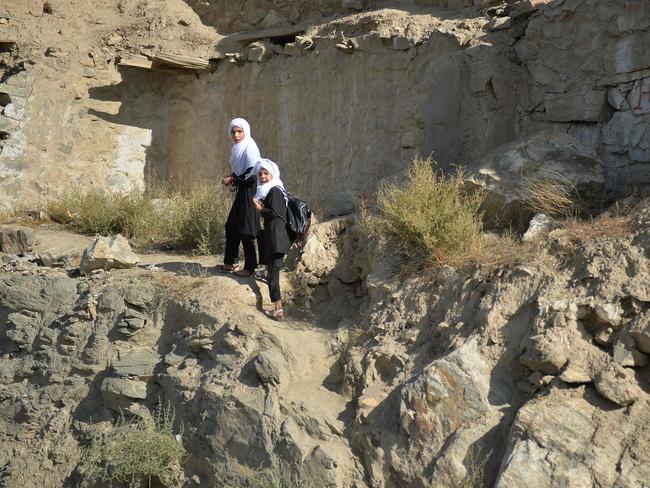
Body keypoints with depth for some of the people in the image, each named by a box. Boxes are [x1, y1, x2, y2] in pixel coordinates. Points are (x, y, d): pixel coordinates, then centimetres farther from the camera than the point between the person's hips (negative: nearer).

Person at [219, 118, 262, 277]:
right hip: (242, 192, 9)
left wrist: (232, 180, -12)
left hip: (249, 192, -9)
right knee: (231, 227, 13)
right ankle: (229, 262, 24)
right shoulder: (239, 148, 13)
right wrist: (232, 176, 6)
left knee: (244, 231, -4)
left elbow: (252, 176, -20)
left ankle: (250, 267, 4)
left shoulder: (249, 149, -14)